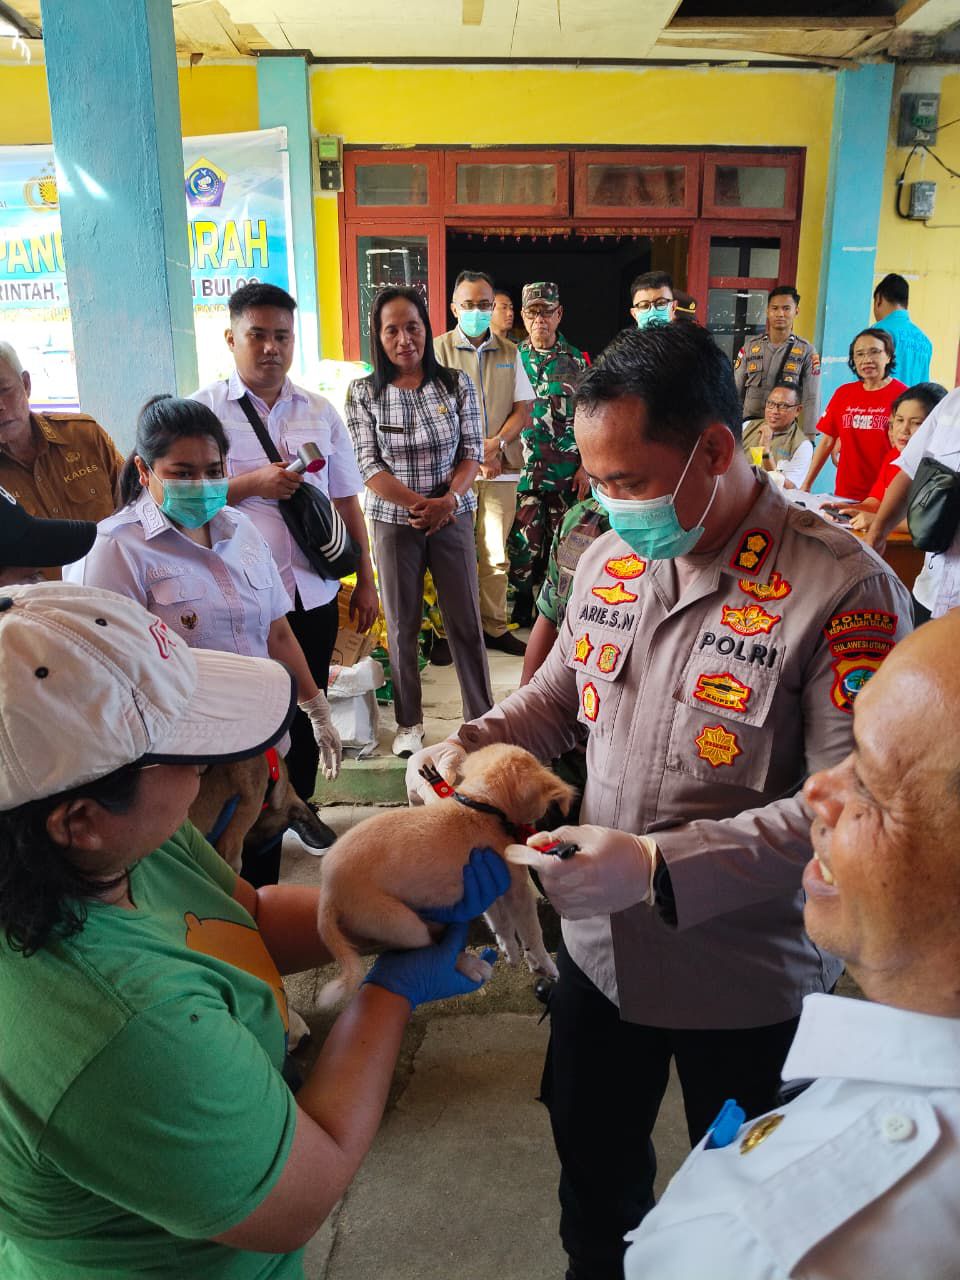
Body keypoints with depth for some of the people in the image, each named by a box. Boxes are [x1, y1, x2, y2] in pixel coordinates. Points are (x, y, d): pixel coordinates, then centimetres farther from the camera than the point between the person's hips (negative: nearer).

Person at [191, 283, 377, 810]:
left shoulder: (321, 412, 10)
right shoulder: (203, 409, -2)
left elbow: (346, 502, 11)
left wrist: (365, 581, 10)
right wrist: (251, 484, -19)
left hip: (315, 593, 4)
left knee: (308, 711, 15)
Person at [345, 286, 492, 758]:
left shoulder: (456, 384, 0)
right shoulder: (363, 393, -3)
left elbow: (472, 453, -1)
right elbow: (370, 466, -7)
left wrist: (448, 499, -18)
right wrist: (418, 504, -19)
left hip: (452, 518, 1)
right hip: (394, 521, 0)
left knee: (466, 619, 5)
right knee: (402, 624, 9)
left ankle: (482, 715, 19)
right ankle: (409, 722, 24)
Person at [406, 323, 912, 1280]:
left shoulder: (846, 592, -23)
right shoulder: (610, 560, -2)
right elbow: (556, 694, 10)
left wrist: (657, 868, -34)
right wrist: (468, 746, -8)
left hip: (747, 986, -5)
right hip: (599, 951, 6)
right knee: (591, 1161, 29)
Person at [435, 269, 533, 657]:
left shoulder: (509, 352, 13)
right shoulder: (439, 349, 2)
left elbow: (523, 407, 10)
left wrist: (496, 443, -8)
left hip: (502, 465, 3)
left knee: (496, 554, 6)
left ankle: (494, 628, 15)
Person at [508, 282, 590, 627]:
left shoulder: (576, 361, 4)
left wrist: (586, 466, -1)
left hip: (566, 470, 0)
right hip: (524, 468, 0)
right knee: (524, 538, 0)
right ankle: (522, 599, 16)